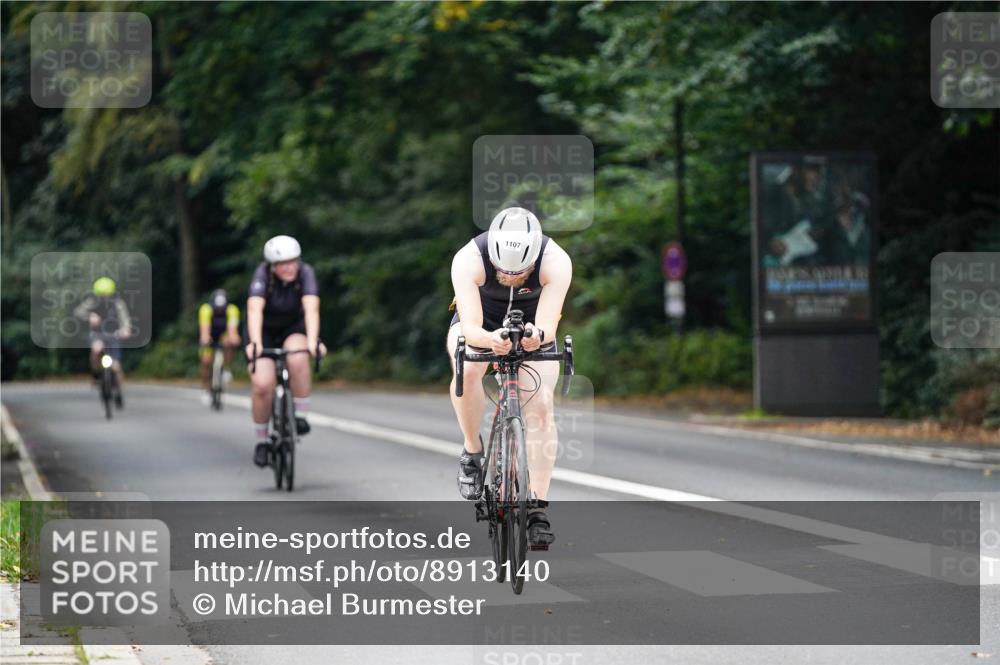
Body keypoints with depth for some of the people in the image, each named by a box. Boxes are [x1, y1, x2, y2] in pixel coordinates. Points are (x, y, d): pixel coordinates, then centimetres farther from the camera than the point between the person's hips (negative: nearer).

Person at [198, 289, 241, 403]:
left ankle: (227, 371, -14)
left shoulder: (232, 310, -31)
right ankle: (207, 391, 5)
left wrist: (234, 338, -67)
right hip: (210, 335, 0)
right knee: (206, 361, -14)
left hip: (224, 334, 0)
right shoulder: (206, 309, -32)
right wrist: (205, 338, -66)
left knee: (228, 343, -34)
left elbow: (232, 328, -45)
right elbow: (204, 328, -45)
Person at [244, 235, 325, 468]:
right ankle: (261, 441, 2)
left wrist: (312, 341, -51)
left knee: (298, 360, -33)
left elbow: (311, 308, -36)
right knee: (262, 385, -18)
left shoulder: (305, 273, -23)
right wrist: (254, 343, -55)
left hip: (293, 328, 1)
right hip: (265, 331, -1)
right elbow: (254, 309, -40)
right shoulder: (263, 275, -26)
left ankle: (300, 416, -15)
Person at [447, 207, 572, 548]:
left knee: (541, 406, -17)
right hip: (481, 323, -1)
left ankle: (538, 507, -10)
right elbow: (470, 328, -42)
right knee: (468, 369, -33)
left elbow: (548, 326, -40)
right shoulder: (469, 260, -36)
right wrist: (489, 339, -64)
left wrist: (538, 336, -63)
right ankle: (472, 450, -11)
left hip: (532, 326, 1)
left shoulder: (556, 262, -34)